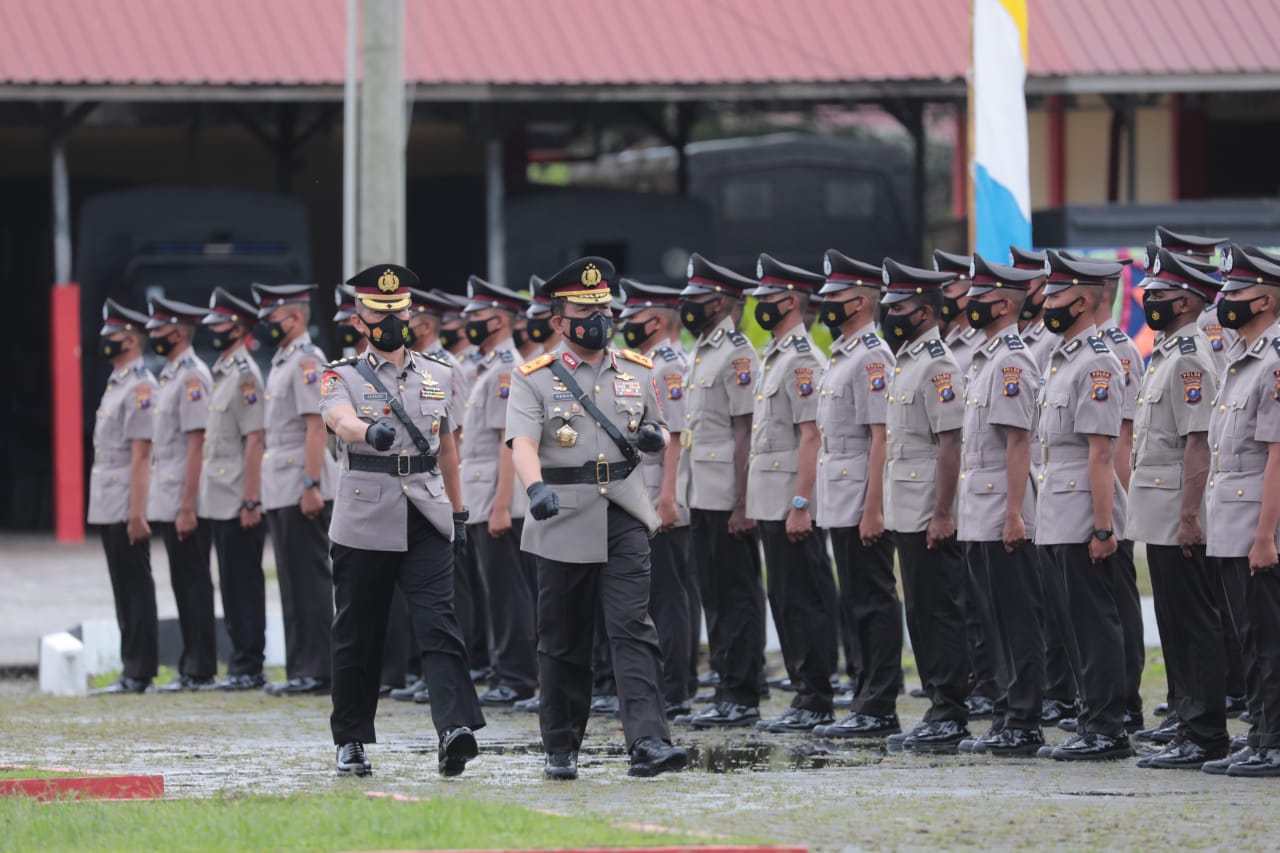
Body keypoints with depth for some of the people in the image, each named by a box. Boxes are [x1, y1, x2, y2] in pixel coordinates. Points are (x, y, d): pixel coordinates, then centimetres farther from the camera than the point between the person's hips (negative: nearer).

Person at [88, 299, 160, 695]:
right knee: (124, 590, 10)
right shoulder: (116, 384, 18)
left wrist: (136, 513, -22)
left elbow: (141, 454, -18)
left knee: (136, 589, -6)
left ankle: (138, 674, -5)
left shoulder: (140, 387, -12)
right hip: (108, 508, 10)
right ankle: (133, 672, 13)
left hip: (126, 510, -10)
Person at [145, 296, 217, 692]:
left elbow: (196, 444, -18)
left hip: (183, 504, -10)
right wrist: (154, 505, 18)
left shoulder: (192, 377, -13)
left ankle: (201, 671, -5)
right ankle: (191, 668, 13)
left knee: (194, 584, -7)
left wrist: (187, 507, -22)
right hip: (166, 503, 10)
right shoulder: (169, 376, 17)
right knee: (184, 583, 10)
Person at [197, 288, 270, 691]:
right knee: (232, 583, 11)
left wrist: (251, 502, -21)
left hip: (239, 503, -9)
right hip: (220, 502, 9)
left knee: (244, 583, -6)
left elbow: (254, 440, -17)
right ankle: (241, 667, 14)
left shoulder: (245, 375, -12)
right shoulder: (221, 374, 16)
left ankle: (249, 668, -4)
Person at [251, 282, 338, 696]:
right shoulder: (282, 363, 18)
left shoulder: (306, 361, -12)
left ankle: (316, 671, -7)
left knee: (309, 580, -8)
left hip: (301, 488, -10)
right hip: (282, 490, 10)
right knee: (294, 581, 11)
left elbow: (316, 427, -19)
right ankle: (301, 669, 13)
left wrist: (311, 486, -23)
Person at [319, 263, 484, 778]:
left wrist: (458, 509, 31)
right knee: (357, 635, 5)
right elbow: (341, 420, -21)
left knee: (438, 623, -13)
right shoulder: (341, 377, 2)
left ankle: (455, 730, -26)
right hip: (365, 520, -2)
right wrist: (370, 431, -44)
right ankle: (351, 741, 17)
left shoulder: (438, 376, 14)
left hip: (427, 522, 2)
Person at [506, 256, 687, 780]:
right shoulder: (534, 379, -1)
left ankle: (647, 742, -20)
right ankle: (561, 748, 20)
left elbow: (659, 431, 23)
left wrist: (655, 438, -2)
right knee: (563, 641, 7)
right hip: (564, 521, -2)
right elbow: (522, 443, -16)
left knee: (633, 629, -11)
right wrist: (536, 487, -36)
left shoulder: (638, 372, 11)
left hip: (624, 519, 2)